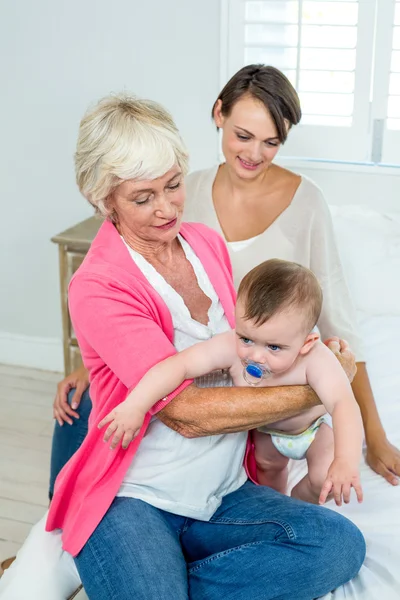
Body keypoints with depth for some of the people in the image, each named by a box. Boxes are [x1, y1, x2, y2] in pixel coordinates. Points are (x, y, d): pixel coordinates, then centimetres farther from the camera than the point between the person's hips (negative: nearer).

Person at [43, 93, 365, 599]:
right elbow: (186, 412, -21)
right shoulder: (96, 288, -15)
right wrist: (314, 393, -17)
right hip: (132, 500, -6)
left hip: (221, 495, 7)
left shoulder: (208, 244, 6)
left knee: (340, 543, -19)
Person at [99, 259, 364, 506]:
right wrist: (135, 406, -53)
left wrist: (347, 462, -70)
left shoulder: (315, 361, -46)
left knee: (324, 480, -14)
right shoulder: (230, 348, -41)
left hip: (314, 424, -2)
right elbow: (179, 365, -45)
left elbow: (344, 404, -56)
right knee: (268, 467, 20)